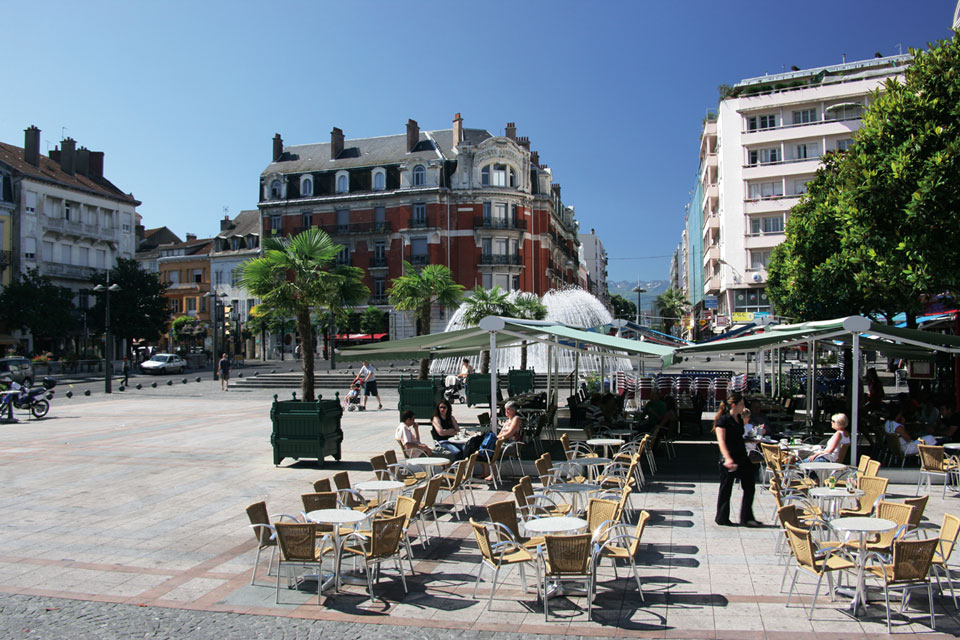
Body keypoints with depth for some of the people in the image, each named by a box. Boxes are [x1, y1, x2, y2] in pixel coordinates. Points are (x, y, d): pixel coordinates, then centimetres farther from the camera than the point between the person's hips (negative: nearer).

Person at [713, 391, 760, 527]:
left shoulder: (739, 419, 11)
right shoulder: (723, 420, -13)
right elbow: (721, 441, -20)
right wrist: (728, 458, -31)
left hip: (742, 457, 8)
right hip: (728, 460, -8)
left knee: (750, 486, 5)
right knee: (726, 489, 4)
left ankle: (746, 518, 14)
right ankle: (722, 518, 17)